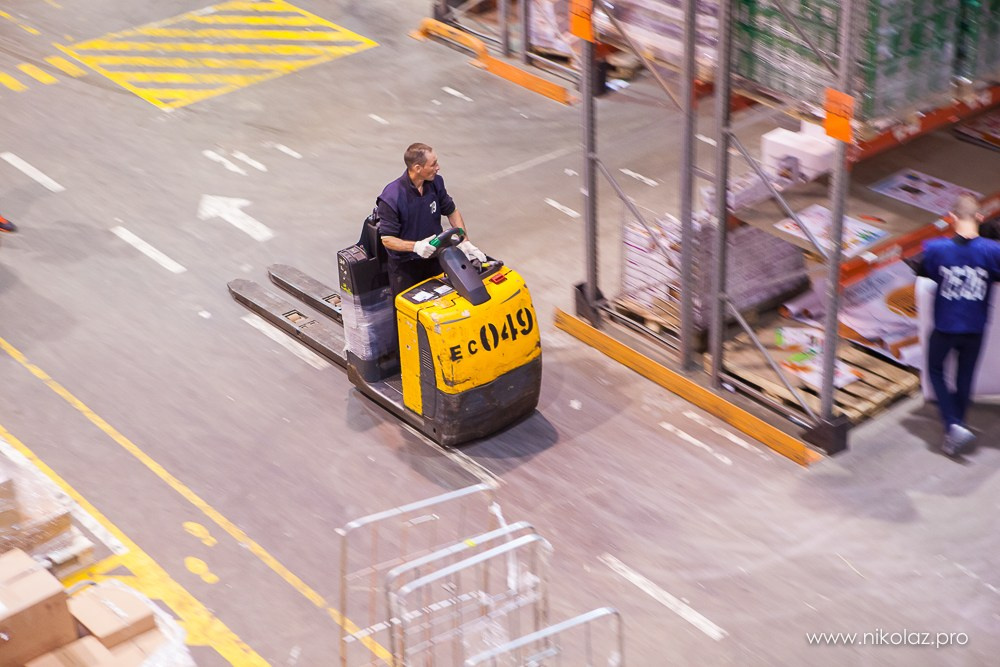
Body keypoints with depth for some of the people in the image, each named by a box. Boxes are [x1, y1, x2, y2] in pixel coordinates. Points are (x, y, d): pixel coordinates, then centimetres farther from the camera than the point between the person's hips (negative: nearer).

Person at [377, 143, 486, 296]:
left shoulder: (435, 182, -8)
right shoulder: (391, 198, -26)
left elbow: (452, 211, 7)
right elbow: (387, 239, -22)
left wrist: (465, 242, -4)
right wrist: (415, 246, -37)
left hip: (434, 258, 5)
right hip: (405, 265, -5)